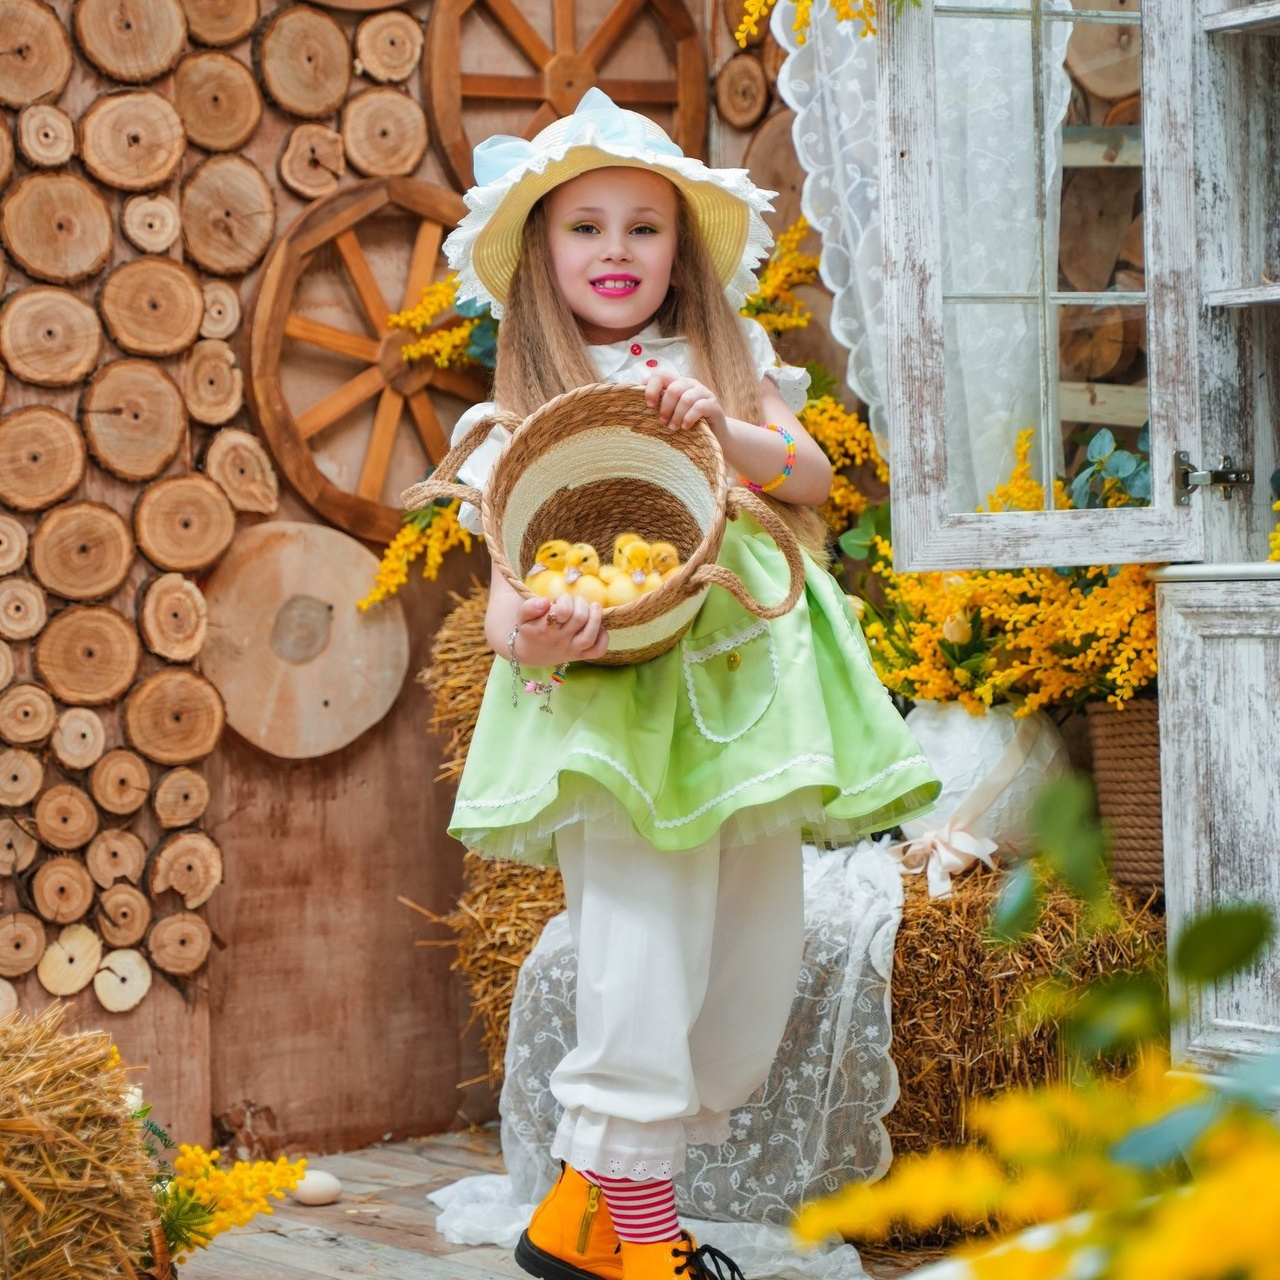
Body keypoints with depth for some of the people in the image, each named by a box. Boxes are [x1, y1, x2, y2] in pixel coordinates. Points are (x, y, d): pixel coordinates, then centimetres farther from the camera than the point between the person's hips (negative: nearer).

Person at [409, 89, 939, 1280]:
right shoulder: (525, 409, 7)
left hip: (745, 681, 5)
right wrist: (528, 633, -25)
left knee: (758, 960, 4)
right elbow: (510, 578, -2)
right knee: (644, 966, -14)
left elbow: (813, 476, 4)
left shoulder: (726, 366, 17)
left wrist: (725, 432, -13)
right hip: (615, 694, -5)